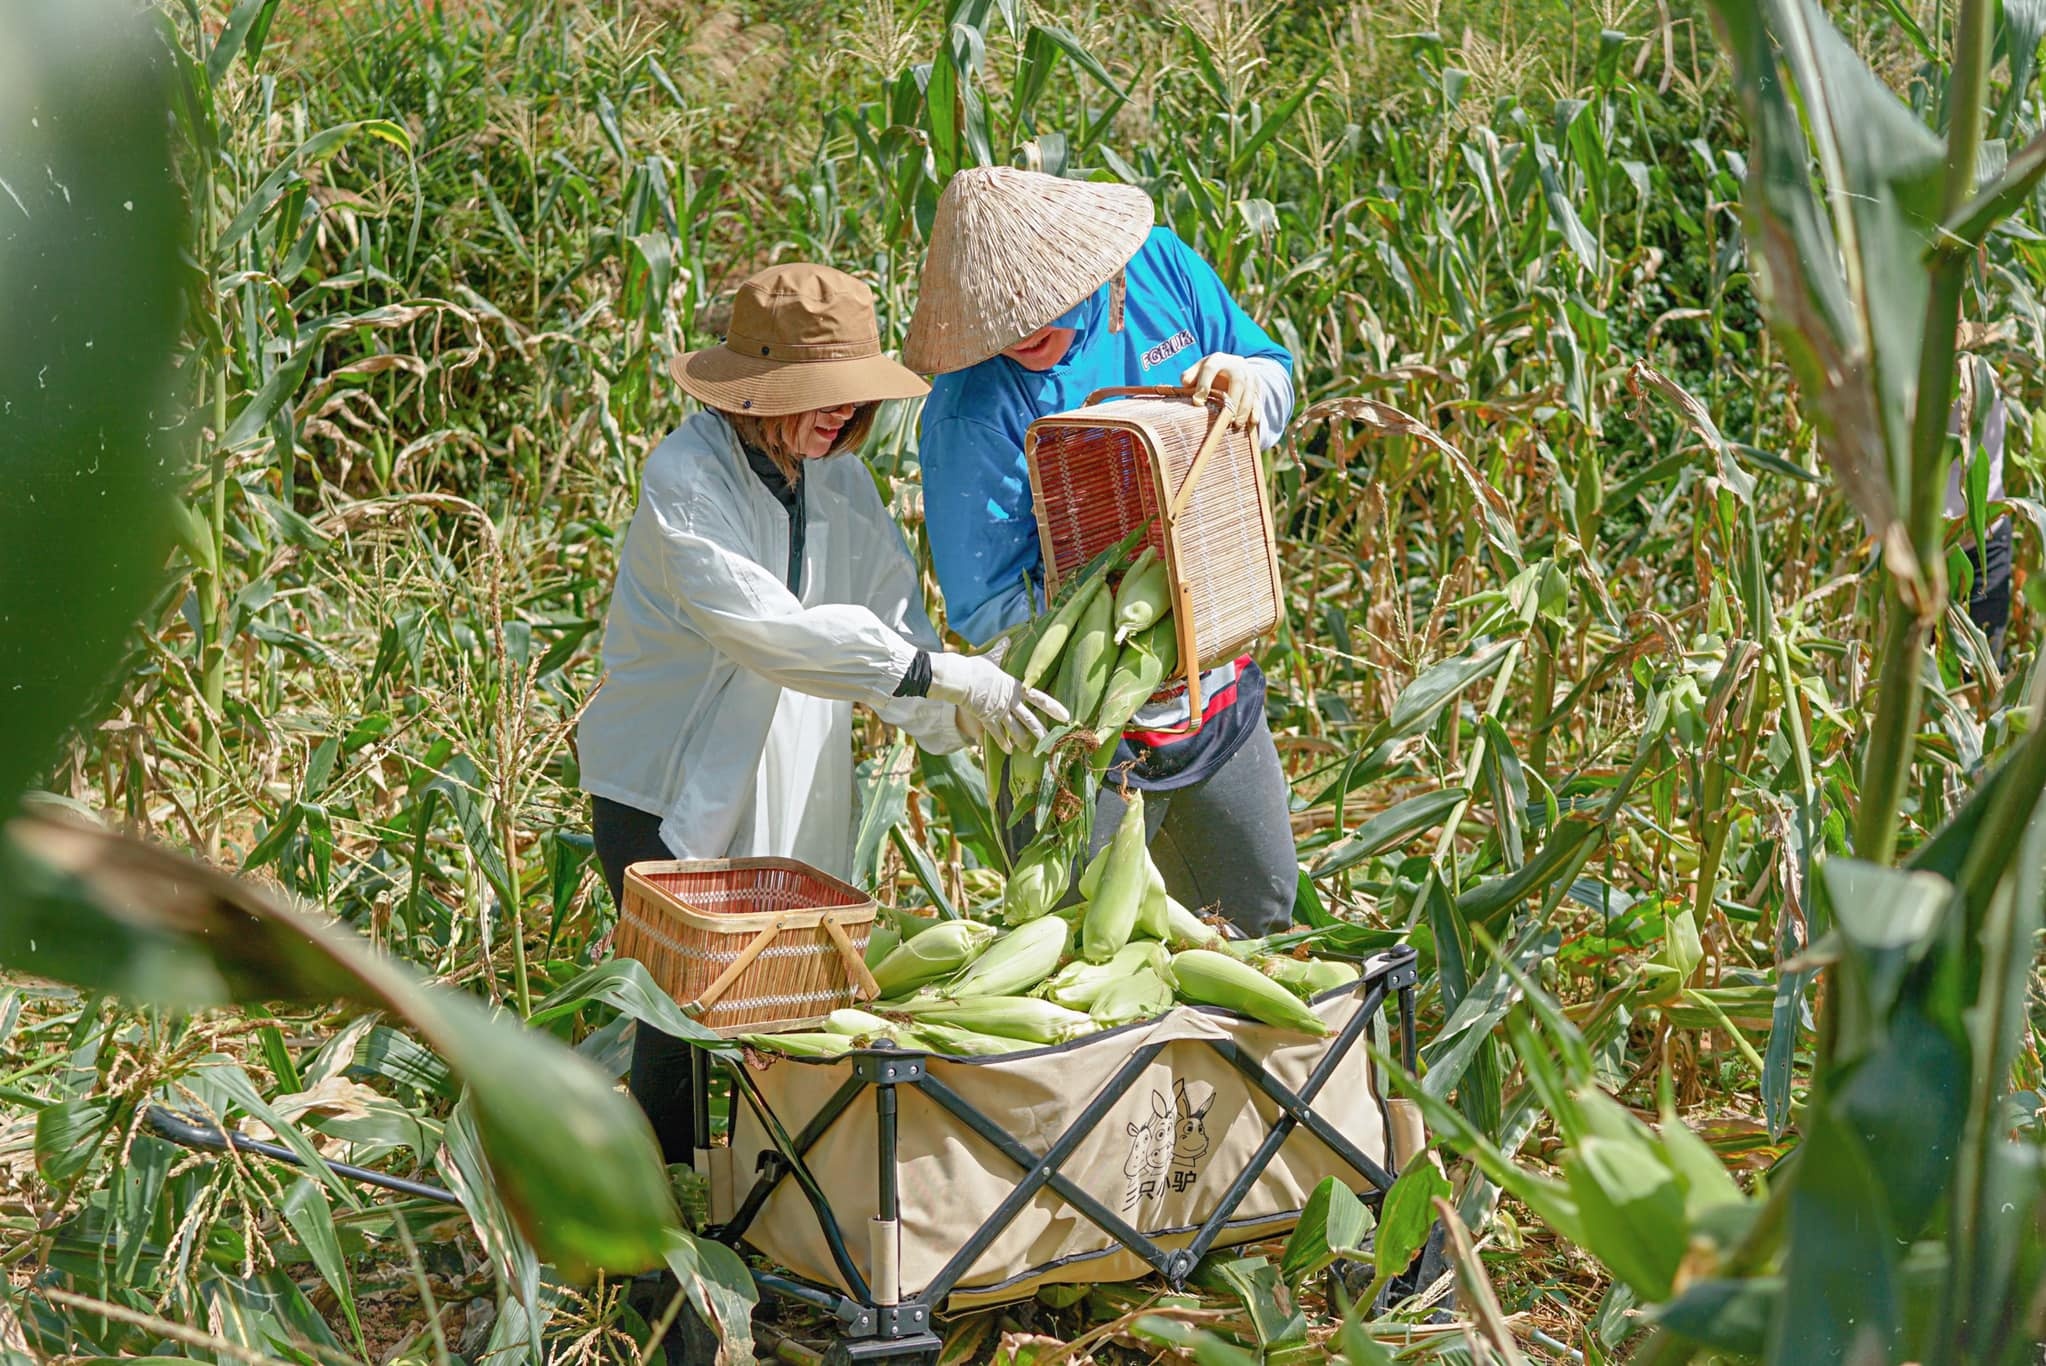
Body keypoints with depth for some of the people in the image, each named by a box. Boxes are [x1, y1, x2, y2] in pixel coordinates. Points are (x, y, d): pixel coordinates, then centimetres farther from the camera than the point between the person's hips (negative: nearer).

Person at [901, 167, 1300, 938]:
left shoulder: (1161, 267, -8)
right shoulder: (973, 414, -25)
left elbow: (1275, 373, 8)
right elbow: (983, 609, -23)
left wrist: (1242, 382, -17)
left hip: (1220, 693, 6)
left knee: (1267, 920, 22)